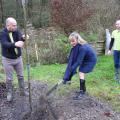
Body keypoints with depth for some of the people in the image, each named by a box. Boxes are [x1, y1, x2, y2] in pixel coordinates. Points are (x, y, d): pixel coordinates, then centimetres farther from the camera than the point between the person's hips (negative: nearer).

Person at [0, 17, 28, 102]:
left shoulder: (16, 31, -6)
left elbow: (21, 38, -23)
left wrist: (24, 37, -48)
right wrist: (15, 44, -55)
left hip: (18, 58, 4)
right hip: (7, 59, -4)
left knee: (21, 76, 15)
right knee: (9, 78, 7)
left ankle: (22, 91, 32)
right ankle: (10, 93, 27)